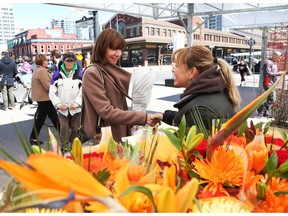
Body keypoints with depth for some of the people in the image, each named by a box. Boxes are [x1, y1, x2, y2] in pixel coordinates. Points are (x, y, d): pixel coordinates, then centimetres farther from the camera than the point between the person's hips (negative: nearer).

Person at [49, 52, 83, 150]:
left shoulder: (79, 74, -3)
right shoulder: (57, 74, 0)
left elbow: (83, 91, -6)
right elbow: (52, 92, 1)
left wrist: (76, 103, -14)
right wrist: (59, 104, -9)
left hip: (76, 108, 0)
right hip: (62, 108, 0)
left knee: (75, 129, 11)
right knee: (64, 127, -5)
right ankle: (64, 147, 13)